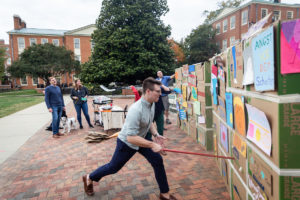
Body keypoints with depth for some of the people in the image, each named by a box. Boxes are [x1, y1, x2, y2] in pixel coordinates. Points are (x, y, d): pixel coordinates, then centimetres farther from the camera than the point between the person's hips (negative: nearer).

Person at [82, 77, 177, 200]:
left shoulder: (152, 104, -9)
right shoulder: (136, 110, -38)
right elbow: (131, 138, -38)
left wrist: (156, 135, -2)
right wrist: (152, 145, -34)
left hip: (140, 140, 7)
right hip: (126, 143, -7)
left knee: (157, 160, 1)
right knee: (114, 167, 14)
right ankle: (89, 178, 42)